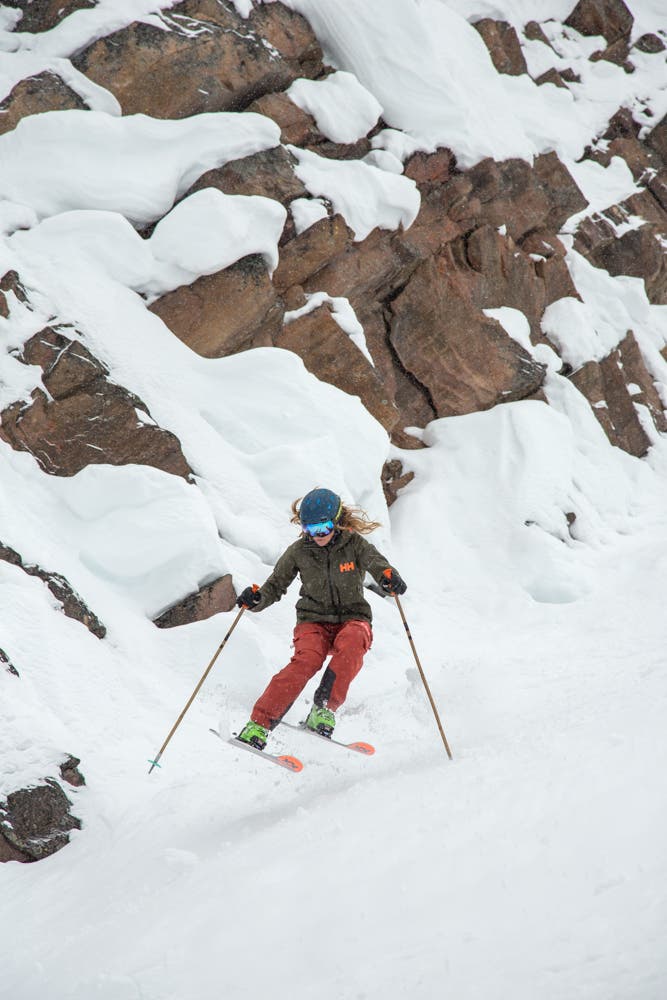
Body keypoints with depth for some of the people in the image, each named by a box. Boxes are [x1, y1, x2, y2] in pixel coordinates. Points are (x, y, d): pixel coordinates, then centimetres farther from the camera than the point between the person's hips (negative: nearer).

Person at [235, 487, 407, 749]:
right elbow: (275, 586, 6)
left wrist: (389, 576, -44)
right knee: (307, 660, -31)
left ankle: (324, 709, -30)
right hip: (314, 621, 0)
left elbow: (375, 561, -20)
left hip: (352, 619, 0)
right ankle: (258, 725, -33)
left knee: (350, 645, -37)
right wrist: (256, 598, -17)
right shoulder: (299, 551, 2)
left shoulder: (354, 544, -2)